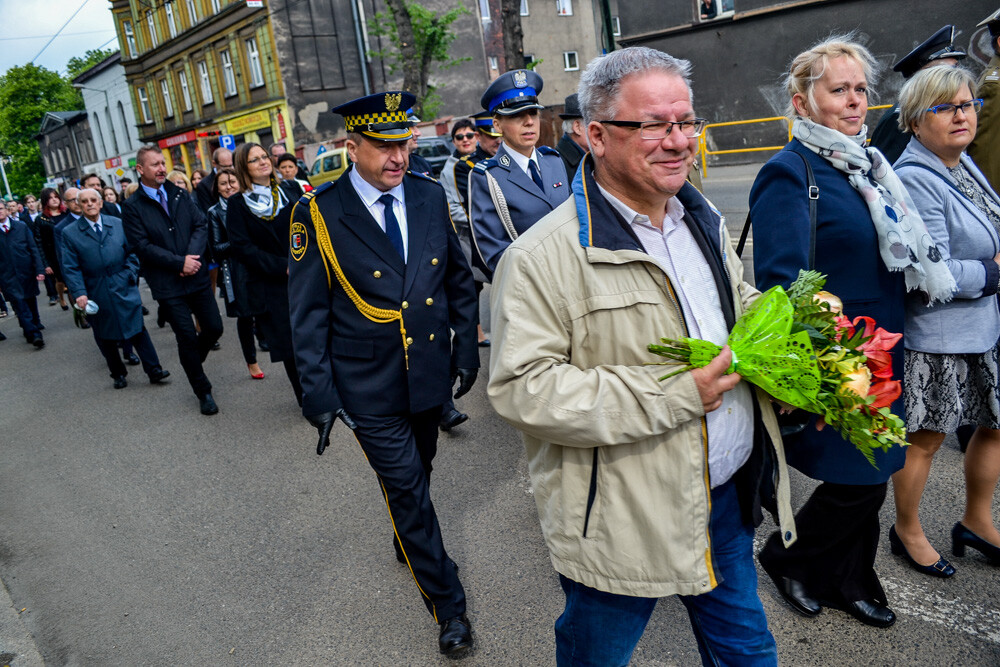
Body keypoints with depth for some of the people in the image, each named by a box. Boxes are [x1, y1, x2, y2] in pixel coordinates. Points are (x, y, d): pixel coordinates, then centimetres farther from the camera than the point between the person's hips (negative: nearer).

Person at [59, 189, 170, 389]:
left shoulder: (118, 224, 5)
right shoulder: (70, 233, 0)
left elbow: (132, 252, 9)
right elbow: (71, 268, -4)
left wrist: (130, 274, -5)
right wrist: (79, 293, -14)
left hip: (123, 288, 0)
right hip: (96, 295, 0)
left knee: (138, 330, -2)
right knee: (105, 338, 9)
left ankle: (154, 371, 3)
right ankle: (118, 374, 23)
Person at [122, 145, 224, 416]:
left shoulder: (179, 194, 8)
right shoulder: (132, 206, -4)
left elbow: (201, 224, 3)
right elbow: (142, 246, -10)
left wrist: (192, 256, -13)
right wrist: (179, 262, -15)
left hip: (196, 275, 4)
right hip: (167, 283, -4)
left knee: (214, 328, 6)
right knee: (187, 338, 1)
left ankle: (192, 361, 38)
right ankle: (203, 393, 17)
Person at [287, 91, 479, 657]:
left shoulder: (430, 196, 0)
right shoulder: (318, 213, -12)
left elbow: (459, 279, 9)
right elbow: (309, 313, -8)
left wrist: (466, 346, 7)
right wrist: (318, 393, -9)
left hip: (430, 374, 4)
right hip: (369, 387, -4)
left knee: (418, 476, 22)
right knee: (406, 488, 3)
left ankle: (411, 546, 52)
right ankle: (448, 602, 21)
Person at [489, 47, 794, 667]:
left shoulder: (703, 221, 6)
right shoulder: (546, 255, -21)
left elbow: (743, 303, 22)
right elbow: (522, 387, -25)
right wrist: (672, 395, -26)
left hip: (729, 495, 7)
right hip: (622, 518, -6)